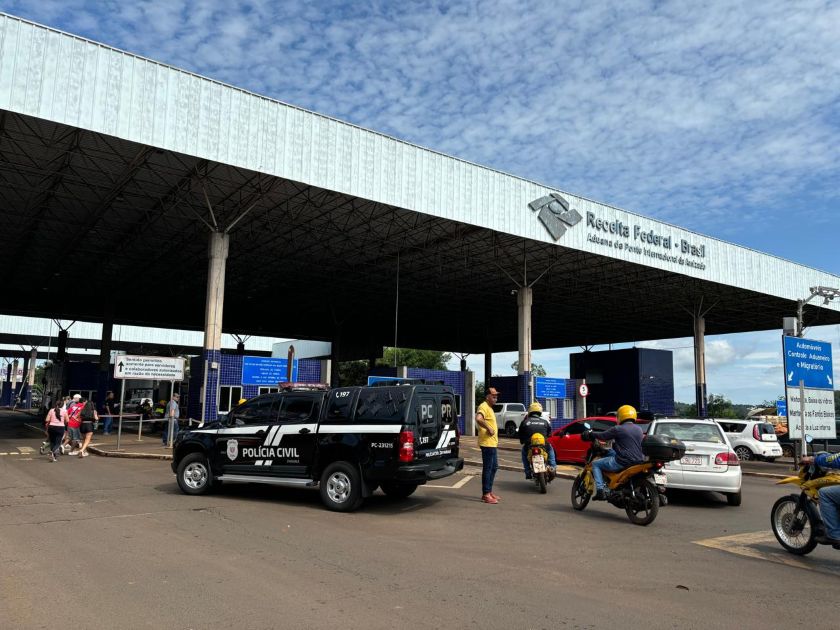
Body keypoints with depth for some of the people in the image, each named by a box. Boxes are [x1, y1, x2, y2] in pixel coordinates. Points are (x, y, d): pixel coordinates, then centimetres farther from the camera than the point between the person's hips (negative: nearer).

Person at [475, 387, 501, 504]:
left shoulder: (489, 407, 18)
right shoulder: (483, 407, -15)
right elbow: (478, 419, -34)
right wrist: (488, 428, -25)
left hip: (493, 443, 10)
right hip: (487, 443, -10)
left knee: (494, 467, 16)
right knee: (487, 468, -4)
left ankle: (489, 491, 25)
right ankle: (486, 495, 2)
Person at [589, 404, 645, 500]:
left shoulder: (618, 429, -10)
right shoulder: (639, 429, 12)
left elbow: (603, 436, -3)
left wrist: (591, 433, 17)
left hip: (624, 462, -8)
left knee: (596, 464, 10)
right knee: (610, 453, 31)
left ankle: (600, 490, -6)